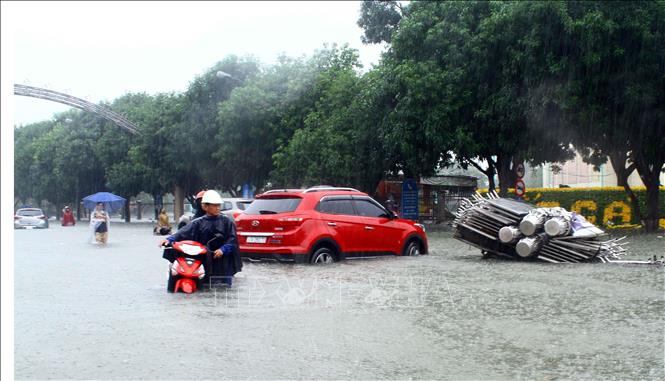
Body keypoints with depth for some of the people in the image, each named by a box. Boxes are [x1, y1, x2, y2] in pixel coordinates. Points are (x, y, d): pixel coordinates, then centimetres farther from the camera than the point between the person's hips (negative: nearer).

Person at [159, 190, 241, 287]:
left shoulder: (226, 222, 3)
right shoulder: (198, 223, 4)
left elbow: (232, 239, -3)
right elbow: (183, 233, -7)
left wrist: (223, 249, -19)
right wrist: (170, 239, -23)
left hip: (224, 261, 0)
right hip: (205, 261, 0)